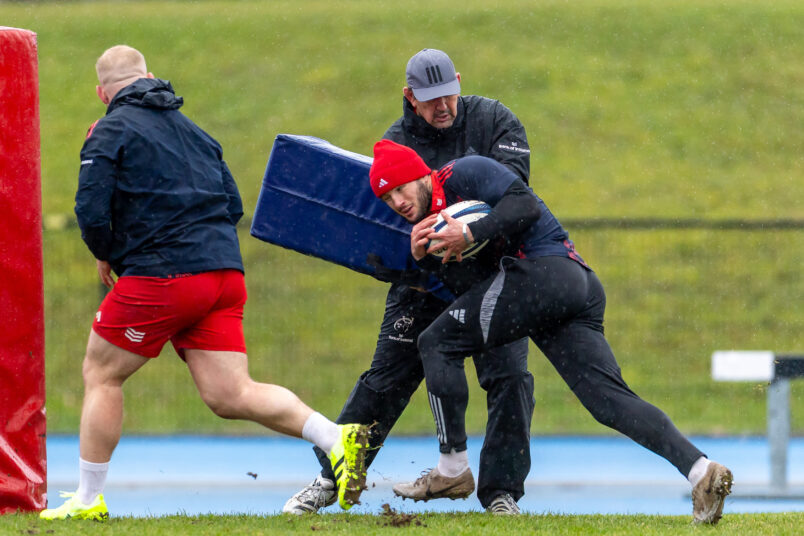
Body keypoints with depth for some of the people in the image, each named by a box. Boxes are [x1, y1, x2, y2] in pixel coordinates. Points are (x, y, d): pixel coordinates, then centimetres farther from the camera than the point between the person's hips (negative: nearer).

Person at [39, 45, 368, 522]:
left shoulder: (112, 131, 1)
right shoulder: (193, 130, 22)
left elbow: (91, 212, -9)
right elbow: (233, 206, 20)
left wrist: (106, 256, 10)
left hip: (161, 276, -6)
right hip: (226, 274, 6)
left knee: (101, 376, 10)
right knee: (231, 395, 0)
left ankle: (88, 499, 12)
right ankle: (337, 438, -18)